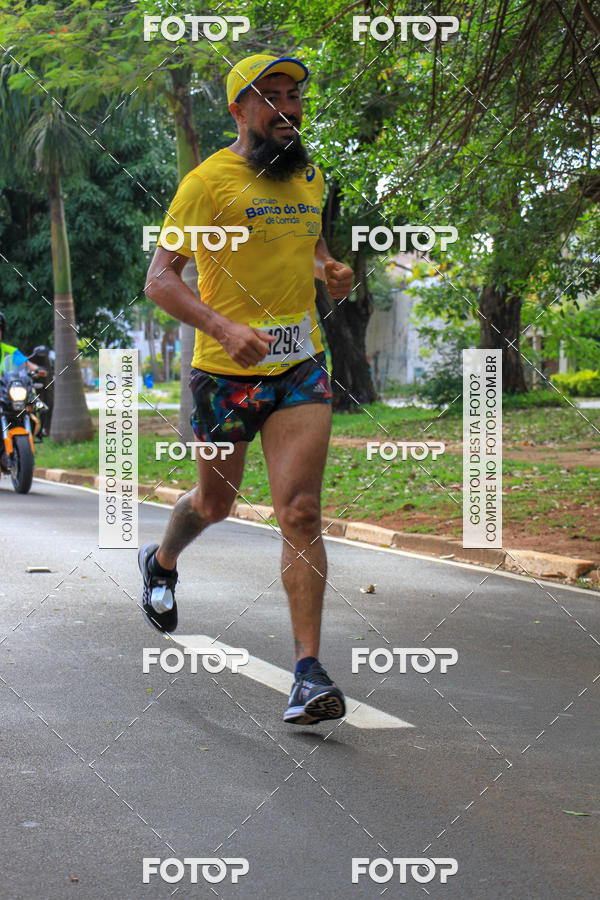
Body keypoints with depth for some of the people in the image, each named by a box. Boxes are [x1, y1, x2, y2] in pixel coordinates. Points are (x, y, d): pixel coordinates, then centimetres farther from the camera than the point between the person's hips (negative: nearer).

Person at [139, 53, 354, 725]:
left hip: (301, 368, 3)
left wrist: (329, 267, 6)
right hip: (225, 372, -3)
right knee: (214, 504, 17)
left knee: (300, 512, -12)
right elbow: (160, 279, -13)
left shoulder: (308, 177, 11)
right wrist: (225, 329, -28)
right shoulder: (210, 180, -8)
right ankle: (161, 562, 53)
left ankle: (309, 672, -13)